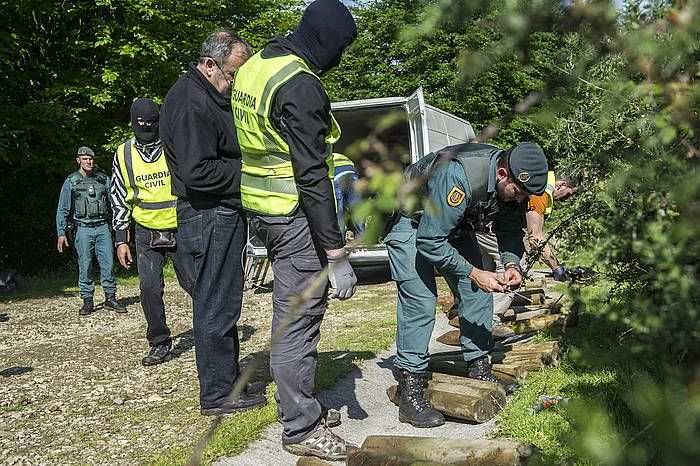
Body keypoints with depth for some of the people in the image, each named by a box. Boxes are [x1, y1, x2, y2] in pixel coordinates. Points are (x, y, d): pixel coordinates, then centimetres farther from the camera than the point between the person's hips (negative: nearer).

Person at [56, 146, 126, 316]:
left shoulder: (104, 179, 8)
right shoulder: (71, 182, 4)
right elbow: (62, 210, 6)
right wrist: (61, 233, -1)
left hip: (103, 227, 1)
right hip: (83, 229, -1)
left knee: (108, 263, -2)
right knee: (85, 266, 0)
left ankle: (110, 298, 7)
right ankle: (87, 301, 9)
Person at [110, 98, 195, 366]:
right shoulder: (123, 155, 4)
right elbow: (119, 199, 9)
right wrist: (120, 239, 4)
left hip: (180, 230, -2)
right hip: (146, 233, 2)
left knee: (194, 283, -1)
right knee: (149, 289, -1)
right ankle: (159, 344, 13)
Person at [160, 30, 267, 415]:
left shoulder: (209, 96, 16)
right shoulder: (192, 103, -18)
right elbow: (197, 172, -25)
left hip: (221, 216, 11)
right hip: (211, 217, -11)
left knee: (220, 304, 18)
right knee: (216, 308, -2)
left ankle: (227, 377, 31)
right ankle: (217, 395, 9)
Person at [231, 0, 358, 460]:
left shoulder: (255, 66, 10)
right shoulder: (300, 85, -20)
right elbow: (312, 177, -24)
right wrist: (336, 254, -21)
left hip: (264, 208, 10)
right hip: (296, 215, -10)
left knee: (289, 314, 19)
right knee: (300, 321, -1)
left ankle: (294, 403, 34)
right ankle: (302, 429, 11)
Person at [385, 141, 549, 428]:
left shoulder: (514, 183, -15)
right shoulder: (459, 177, -39)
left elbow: (510, 230, 1)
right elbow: (430, 241, -35)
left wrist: (511, 263, -19)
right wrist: (474, 274, -32)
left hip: (454, 224, 8)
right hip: (411, 221, -8)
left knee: (476, 294, 2)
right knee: (419, 300, -17)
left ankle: (479, 368, 16)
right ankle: (410, 395, -15)